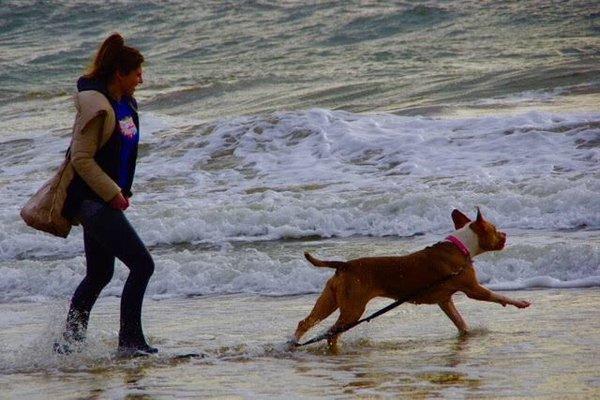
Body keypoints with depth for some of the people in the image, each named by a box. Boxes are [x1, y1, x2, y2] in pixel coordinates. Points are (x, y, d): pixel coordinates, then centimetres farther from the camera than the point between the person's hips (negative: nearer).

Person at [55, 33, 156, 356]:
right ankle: (130, 341, -7)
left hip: (106, 198, 10)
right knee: (142, 265, -12)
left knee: (99, 275, 17)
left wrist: (122, 191, 16)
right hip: (92, 200, -10)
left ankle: (69, 342, 26)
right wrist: (112, 194, -18)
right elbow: (81, 158, -20)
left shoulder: (125, 104, 10)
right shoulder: (96, 106, -19)